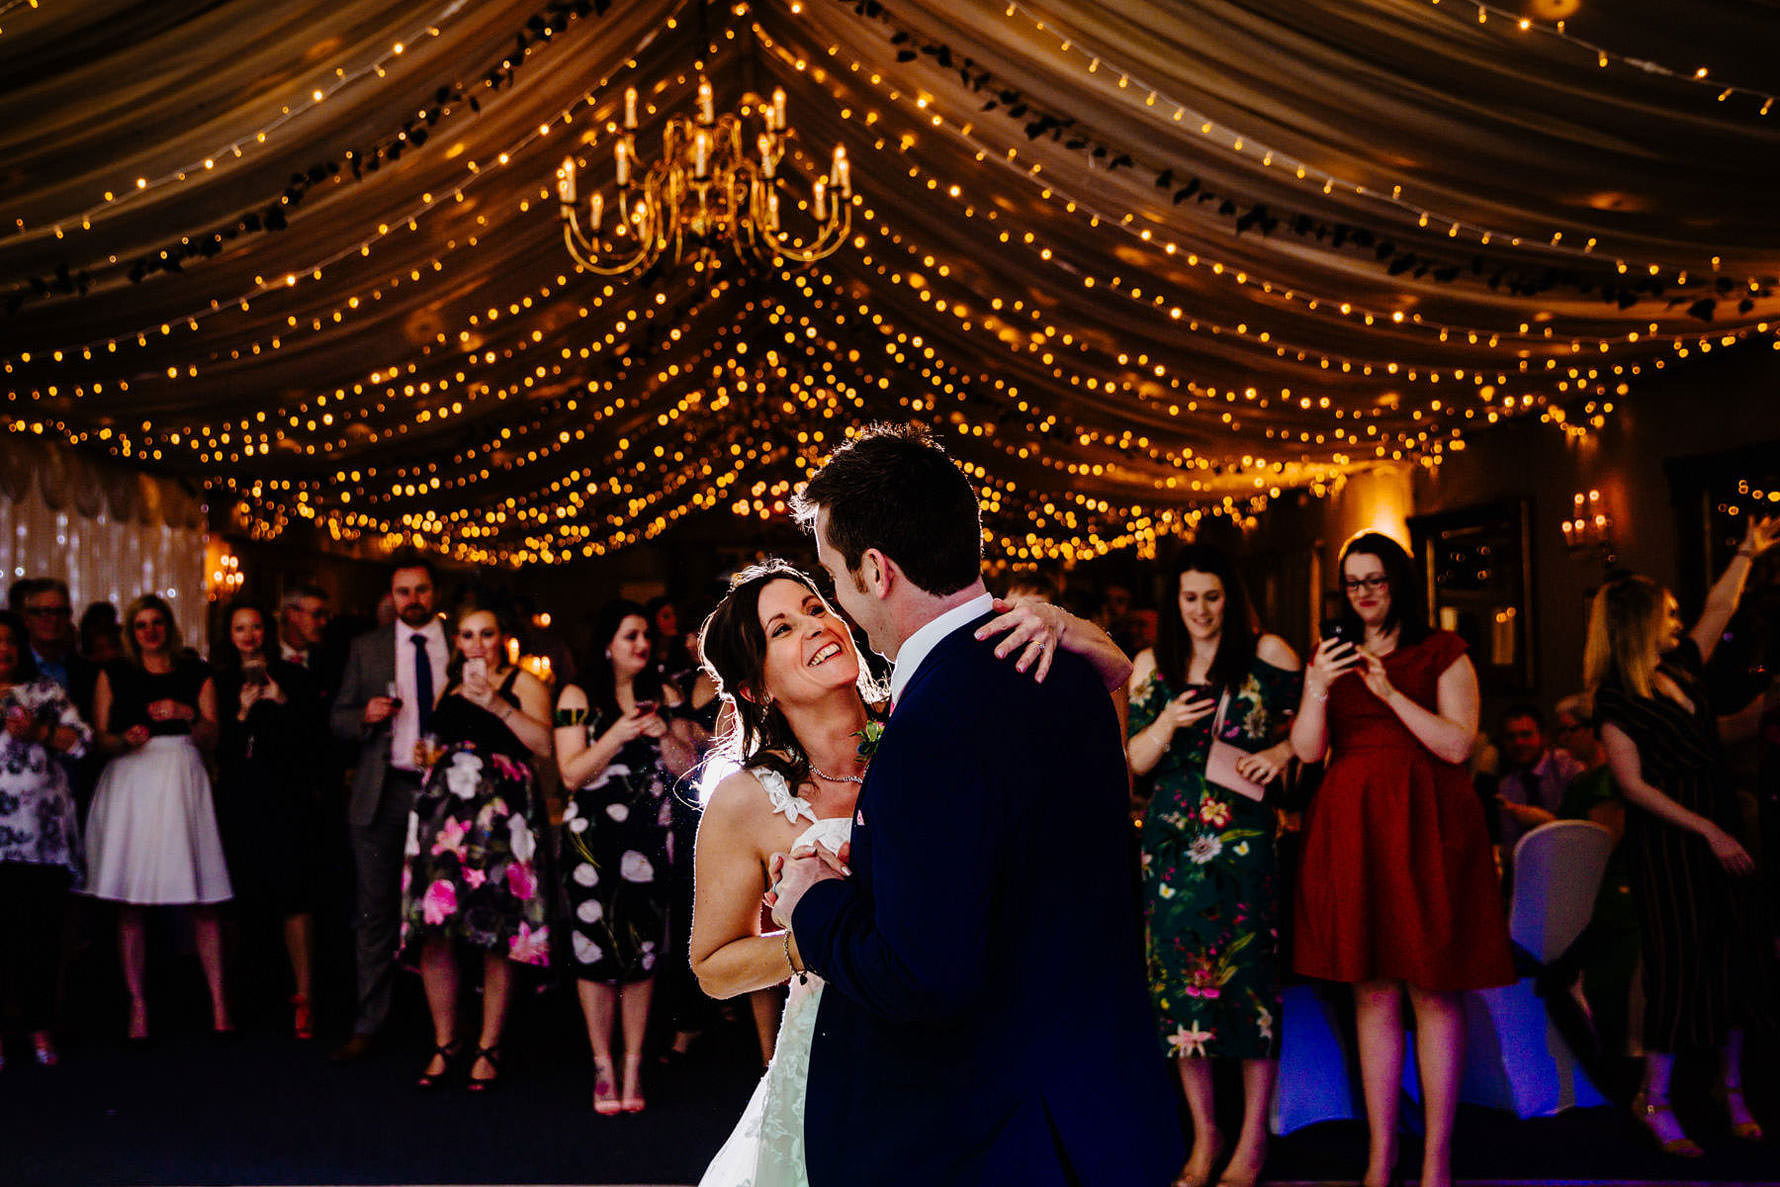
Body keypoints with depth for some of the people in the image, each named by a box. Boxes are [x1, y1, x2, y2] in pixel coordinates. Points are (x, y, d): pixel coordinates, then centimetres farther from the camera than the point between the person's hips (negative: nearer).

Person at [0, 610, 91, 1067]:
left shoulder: (46, 690, 13)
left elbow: (82, 740, 8)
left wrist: (39, 731, -7)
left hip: (46, 836, 1)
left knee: (44, 930, 3)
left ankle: (40, 1025, 12)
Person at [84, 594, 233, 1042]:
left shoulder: (196, 674, 14)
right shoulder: (114, 675, 13)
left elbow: (211, 738, 9)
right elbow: (98, 738, 8)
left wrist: (189, 716, -10)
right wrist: (126, 739, -12)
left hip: (181, 783, 0)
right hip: (130, 784, 0)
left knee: (203, 899, -5)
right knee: (131, 902, -4)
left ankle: (218, 1003, -2)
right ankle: (138, 1008, 0)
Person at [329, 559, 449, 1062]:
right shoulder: (366, 648, 9)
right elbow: (338, 719, 10)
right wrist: (366, 716, -10)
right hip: (384, 792, 1)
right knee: (376, 911, 3)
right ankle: (368, 1025, 10)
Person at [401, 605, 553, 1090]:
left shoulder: (524, 682, 6)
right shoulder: (450, 687, 21)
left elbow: (545, 746, -8)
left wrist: (499, 705, -16)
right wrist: (428, 754, 13)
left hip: (499, 812, -5)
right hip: (443, 810, 5)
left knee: (495, 932, -5)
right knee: (433, 931, -3)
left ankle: (488, 1048, 5)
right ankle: (445, 1045, 9)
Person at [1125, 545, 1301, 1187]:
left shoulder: (1267, 653, 4)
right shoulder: (1152, 665, 10)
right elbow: (1134, 760, 9)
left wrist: (1283, 750, -10)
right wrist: (1167, 723, -9)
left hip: (1246, 838, -2)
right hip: (1174, 840, 3)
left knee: (1248, 971, -2)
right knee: (1179, 976, 2)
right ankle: (1204, 1135, 16)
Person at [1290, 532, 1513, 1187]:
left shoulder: (1442, 653, 6)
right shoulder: (1329, 654, 15)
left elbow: (1458, 746, -5)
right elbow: (1307, 750, 6)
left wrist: (1392, 693, -12)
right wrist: (1317, 689, -11)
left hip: (1426, 825, -3)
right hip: (1351, 825, 3)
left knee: (1433, 990, -2)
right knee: (1372, 993, 4)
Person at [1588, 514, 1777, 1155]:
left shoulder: (1683, 669, 8)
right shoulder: (1617, 699, -12)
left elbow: (1719, 609, 25)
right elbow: (1635, 785, -16)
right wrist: (1708, 833, -16)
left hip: (1720, 830, 7)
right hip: (1666, 842, -7)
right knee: (1680, 959, -5)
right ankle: (1654, 1101, 6)